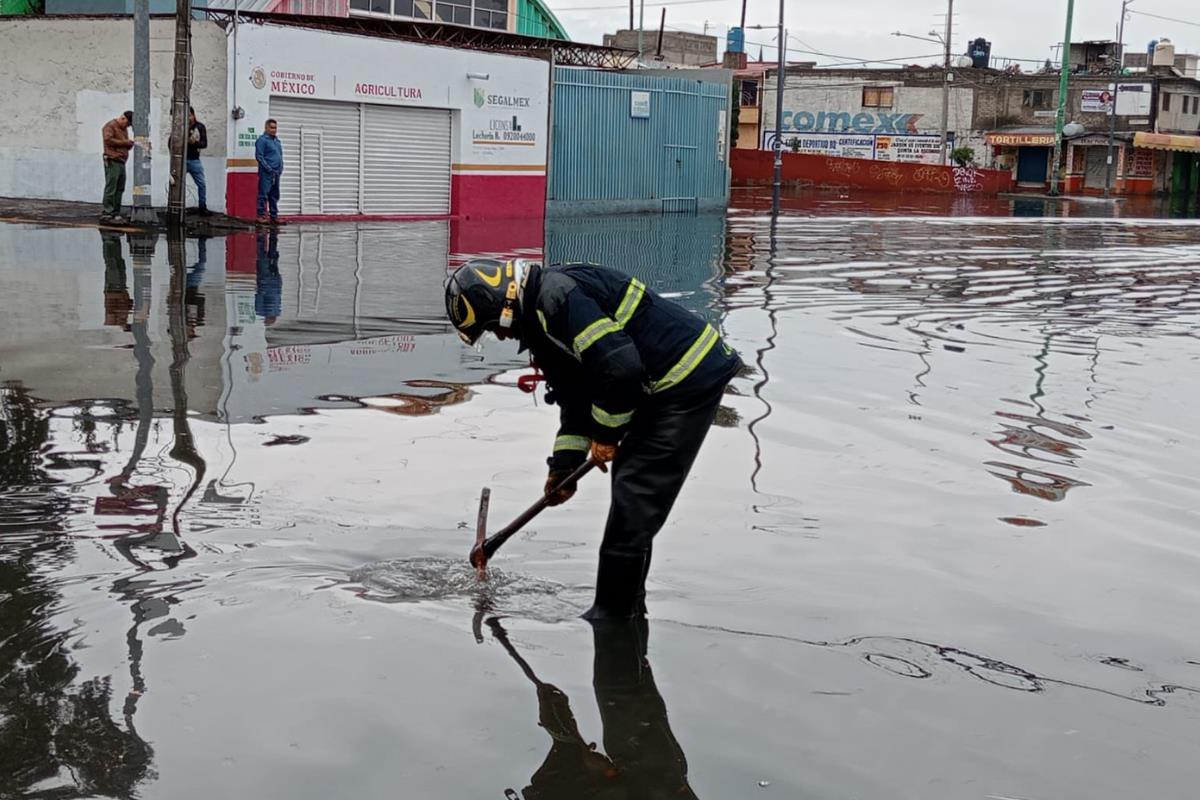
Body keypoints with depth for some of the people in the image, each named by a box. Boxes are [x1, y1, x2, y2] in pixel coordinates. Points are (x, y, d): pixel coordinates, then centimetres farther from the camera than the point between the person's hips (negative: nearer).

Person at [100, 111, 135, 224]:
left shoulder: (124, 129, 24)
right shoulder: (110, 126, -3)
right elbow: (108, 140, -16)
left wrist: (129, 144, 8)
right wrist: (124, 142, -13)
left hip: (121, 162, 9)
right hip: (112, 161, -9)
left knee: (120, 189, 4)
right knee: (111, 188, -10)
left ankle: (115, 214, 6)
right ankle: (107, 214, -11)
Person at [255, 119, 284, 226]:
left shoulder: (277, 141, 18)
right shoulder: (262, 140, -7)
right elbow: (259, 156, -12)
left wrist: (280, 168, 11)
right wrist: (268, 168, -16)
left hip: (276, 173, 8)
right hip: (266, 173, -8)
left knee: (275, 196, 10)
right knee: (263, 195, -9)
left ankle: (274, 216, 15)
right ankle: (261, 216, -9)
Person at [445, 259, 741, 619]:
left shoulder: (558, 295, -20)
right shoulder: (540, 317, 13)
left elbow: (620, 365, -27)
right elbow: (575, 394, 19)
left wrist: (606, 433, -13)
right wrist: (564, 463, 13)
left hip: (690, 377, -11)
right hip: (661, 386, 11)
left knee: (635, 499, -10)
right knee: (630, 486, 18)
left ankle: (613, 615, -1)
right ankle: (628, 607, 28)